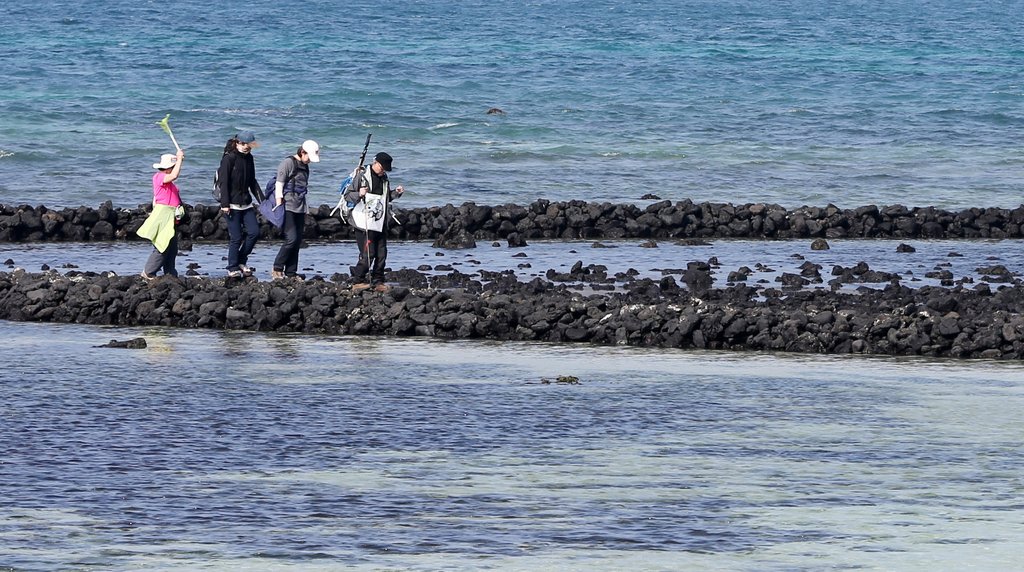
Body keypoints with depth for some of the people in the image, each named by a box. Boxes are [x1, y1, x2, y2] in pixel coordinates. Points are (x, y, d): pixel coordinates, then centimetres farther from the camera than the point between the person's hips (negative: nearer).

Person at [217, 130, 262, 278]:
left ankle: (241, 261, 16)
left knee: (254, 232, -1)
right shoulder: (229, 158, -10)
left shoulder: (248, 158, 12)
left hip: (246, 203, 7)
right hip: (232, 204, -7)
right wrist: (225, 204, -19)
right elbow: (224, 182, -13)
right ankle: (233, 268, 4)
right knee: (236, 237, -6)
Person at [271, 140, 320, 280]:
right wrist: (279, 207, -15)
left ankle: (291, 273, 7)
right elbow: (279, 186, -10)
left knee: (297, 241, 4)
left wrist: (305, 214, 22)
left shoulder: (305, 167, 17)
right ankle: (277, 269, -5)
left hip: (300, 209, 8)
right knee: (291, 239, -15)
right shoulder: (288, 163, -6)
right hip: (287, 208, -8)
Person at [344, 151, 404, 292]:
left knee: (381, 254, 5)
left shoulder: (384, 179, 16)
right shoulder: (362, 177, -5)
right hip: (365, 223, -7)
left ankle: (378, 282, 14)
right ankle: (357, 281, -3)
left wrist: (396, 193, 10)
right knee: (368, 254, -11)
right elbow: (347, 196, -6)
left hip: (381, 224, 7)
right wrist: (359, 194, -26)